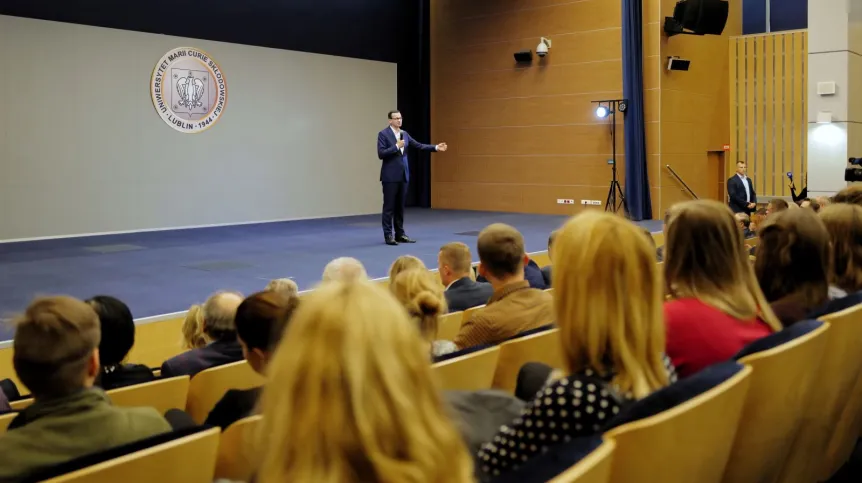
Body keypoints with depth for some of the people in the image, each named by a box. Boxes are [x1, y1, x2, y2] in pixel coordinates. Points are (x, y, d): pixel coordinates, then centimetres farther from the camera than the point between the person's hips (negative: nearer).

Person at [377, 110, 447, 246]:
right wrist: (396, 146, -18)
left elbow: (418, 145, 12)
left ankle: (400, 234, 15)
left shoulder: (404, 134, 12)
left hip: (403, 175, 6)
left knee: (400, 206, 10)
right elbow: (381, 154, -15)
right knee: (389, 206, -2)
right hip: (390, 176, -6)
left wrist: (435, 147, 5)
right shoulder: (383, 134, -7)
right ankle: (388, 235, 2)